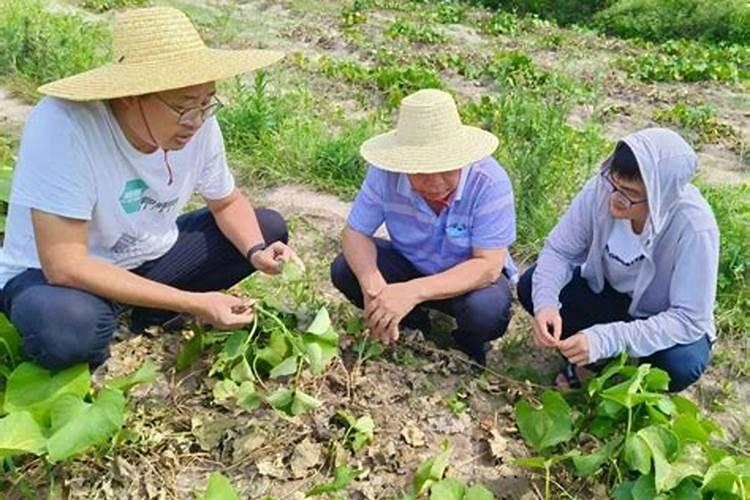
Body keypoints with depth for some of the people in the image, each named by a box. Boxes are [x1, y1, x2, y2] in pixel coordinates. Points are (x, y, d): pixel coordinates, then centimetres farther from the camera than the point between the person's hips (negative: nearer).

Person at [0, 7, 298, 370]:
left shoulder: (198, 122, -17)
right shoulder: (63, 126, -34)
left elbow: (227, 202, 2)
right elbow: (64, 265, -34)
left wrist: (257, 252, -20)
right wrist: (192, 303, -34)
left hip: (150, 257, 6)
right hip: (53, 274, -5)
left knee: (268, 228, -1)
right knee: (67, 324, -40)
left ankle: (151, 317, 2)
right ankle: (84, 356, -2)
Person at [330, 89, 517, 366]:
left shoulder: (490, 182, -31)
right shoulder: (386, 173, -24)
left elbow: (488, 265, -31)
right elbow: (355, 233, -15)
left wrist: (414, 291, -43)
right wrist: (372, 282, -37)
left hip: (470, 276, -3)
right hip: (410, 264, 3)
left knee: (486, 309, -35)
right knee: (344, 270, -19)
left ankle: (469, 347, 3)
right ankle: (411, 324, 8)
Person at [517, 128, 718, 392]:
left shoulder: (694, 226, -34)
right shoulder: (602, 188, -26)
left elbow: (689, 319, -30)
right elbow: (559, 250, -15)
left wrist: (607, 339, -41)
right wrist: (546, 302, -35)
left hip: (664, 320, -3)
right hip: (606, 291, 3)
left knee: (681, 365, -33)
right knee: (531, 287, -18)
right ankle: (595, 359, 5)